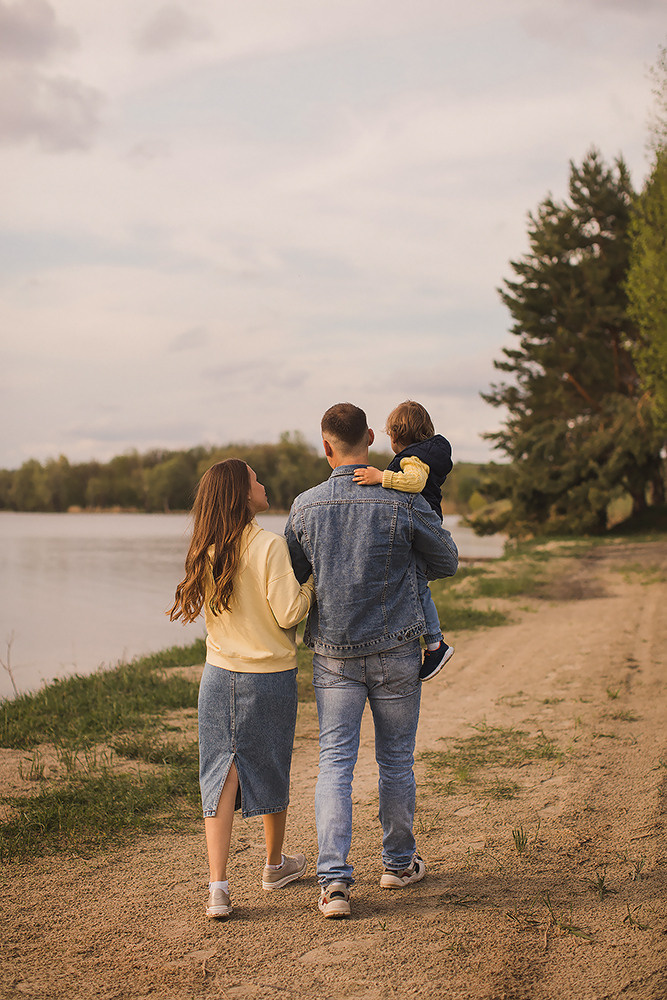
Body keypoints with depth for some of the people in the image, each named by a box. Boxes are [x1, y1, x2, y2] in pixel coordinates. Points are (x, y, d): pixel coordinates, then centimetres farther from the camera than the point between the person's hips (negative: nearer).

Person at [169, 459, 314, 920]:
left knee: (221, 775, 5)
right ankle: (275, 864, 35)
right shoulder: (270, 545, -16)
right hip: (271, 675, -3)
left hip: (219, 674, 3)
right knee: (271, 771, 15)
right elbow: (289, 613, -18)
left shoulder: (207, 551, 0)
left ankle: (218, 886, -4)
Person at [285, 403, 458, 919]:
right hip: (395, 651, -1)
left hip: (333, 653, 1)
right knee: (396, 759, 14)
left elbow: (292, 577, 6)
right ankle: (399, 862, 30)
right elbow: (447, 561, 2)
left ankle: (335, 878, -7)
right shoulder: (403, 502, -11)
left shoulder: (306, 506, -6)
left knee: (335, 764, 4)